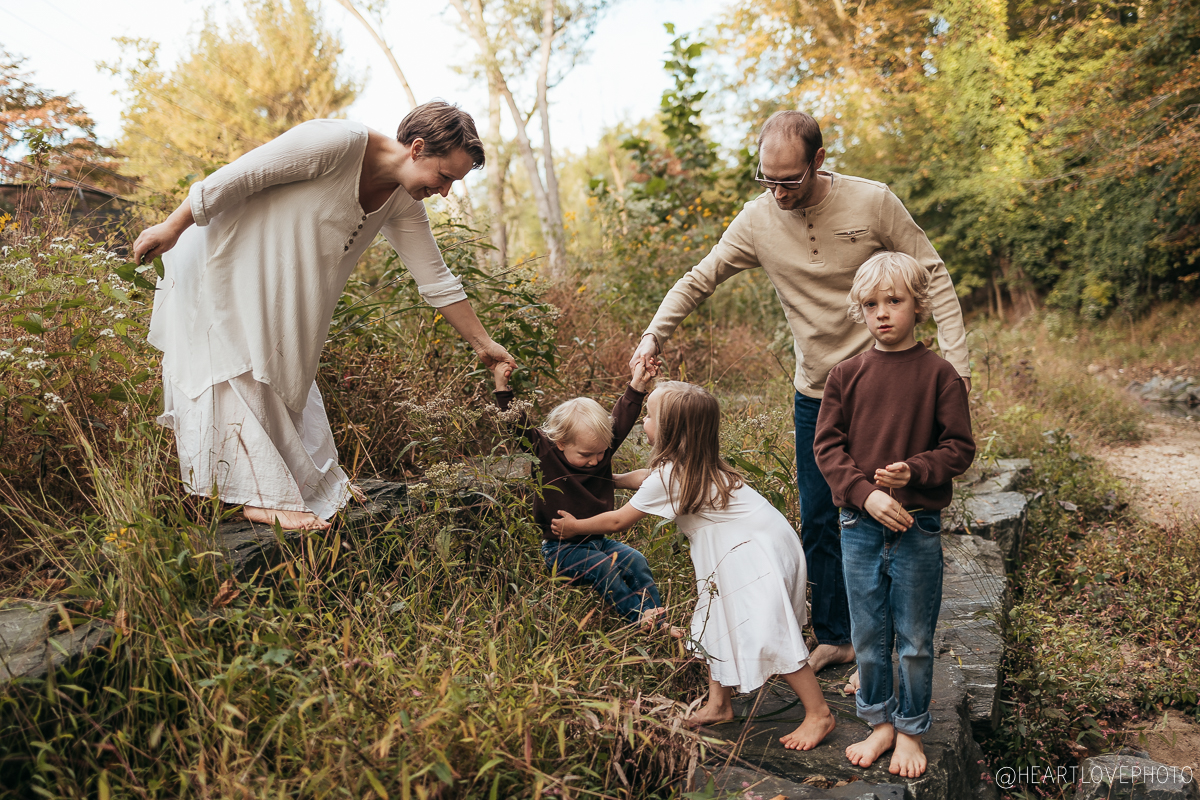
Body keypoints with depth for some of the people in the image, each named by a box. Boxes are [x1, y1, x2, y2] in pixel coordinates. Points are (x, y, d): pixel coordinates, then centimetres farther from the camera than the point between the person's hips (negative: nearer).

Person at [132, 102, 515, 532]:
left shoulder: (403, 204, -6)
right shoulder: (338, 143, -28)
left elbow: (436, 279, 0)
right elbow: (236, 176, -25)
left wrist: (484, 343, 0)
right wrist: (171, 227, -19)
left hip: (274, 283, 7)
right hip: (218, 258, -7)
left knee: (285, 371, 12)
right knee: (240, 373, -6)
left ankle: (313, 480, 22)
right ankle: (264, 497, -2)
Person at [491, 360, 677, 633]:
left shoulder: (602, 450, -2)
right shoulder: (545, 452, -13)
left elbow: (622, 419, 2)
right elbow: (518, 425, -17)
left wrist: (637, 385, -5)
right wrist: (503, 387, -24)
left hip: (597, 539, 5)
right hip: (560, 547, -5)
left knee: (636, 560, -13)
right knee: (603, 567, -28)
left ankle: (657, 619, -11)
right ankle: (636, 616, -25)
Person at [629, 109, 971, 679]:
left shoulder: (872, 203, -13)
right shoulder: (757, 221, -6)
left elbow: (933, 277, -5)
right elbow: (698, 280, 2)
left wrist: (955, 360, -13)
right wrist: (654, 333, -14)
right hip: (815, 393, 3)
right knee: (818, 524, 10)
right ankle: (833, 638, 28)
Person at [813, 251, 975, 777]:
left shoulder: (939, 374, -5)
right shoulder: (846, 375, 1)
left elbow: (960, 448, -4)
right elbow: (827, 446, -2)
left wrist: (914, 471, -22)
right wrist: (866, 493, -15)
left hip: (917, 528, -2)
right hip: (860, 525, 2)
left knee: (915, 640, 10)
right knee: (868, 637, 13)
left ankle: (910, 732, 30)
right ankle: (879, 723, 33)